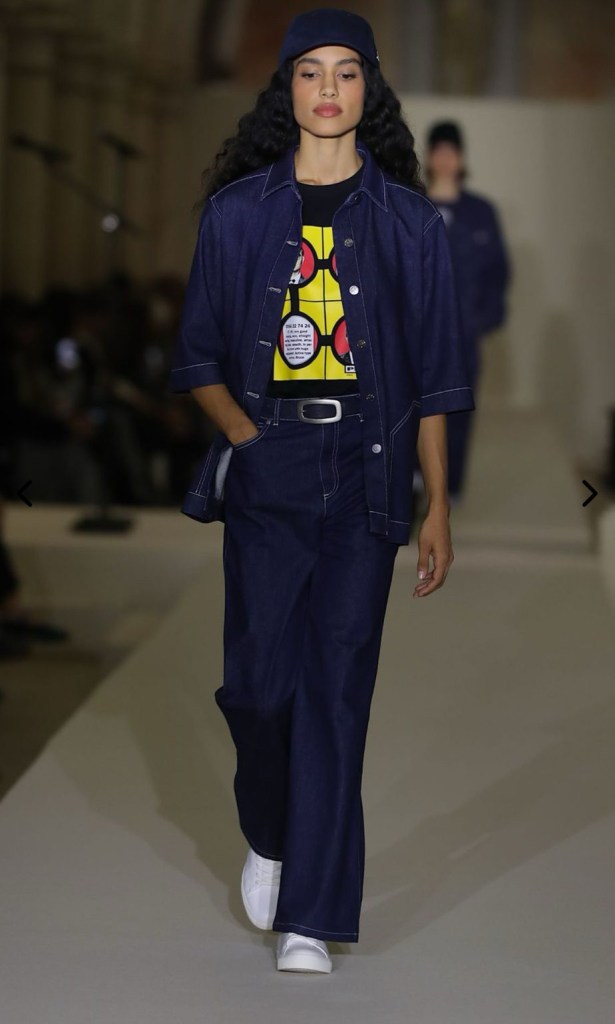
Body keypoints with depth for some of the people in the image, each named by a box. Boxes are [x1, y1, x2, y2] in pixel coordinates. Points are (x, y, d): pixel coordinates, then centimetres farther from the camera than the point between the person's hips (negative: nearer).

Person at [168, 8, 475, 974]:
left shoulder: (407, 221, 6)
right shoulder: (239, 212, 6)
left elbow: (431, 376, 7)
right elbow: (200, 357, 10)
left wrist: (437, 505, 3)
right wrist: (245, 435, -8)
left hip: (365, 474, 0)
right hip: (265, 473, 0)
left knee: (338, 684, -3)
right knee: (261, 678, -3)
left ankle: (312, 913, 3)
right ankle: (269, 835, 29)